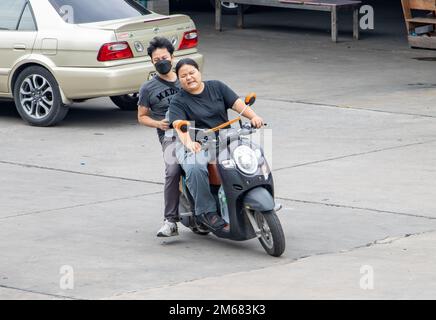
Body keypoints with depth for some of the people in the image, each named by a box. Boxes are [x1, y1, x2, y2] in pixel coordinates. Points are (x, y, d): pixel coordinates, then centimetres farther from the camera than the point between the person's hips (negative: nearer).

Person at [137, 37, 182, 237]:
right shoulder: (148, 88, 10)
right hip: (170, 134, -3)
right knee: (173, 170, -29)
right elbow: (142, 116, 14)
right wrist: (158, 123, -4)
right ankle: (170, 221, -25)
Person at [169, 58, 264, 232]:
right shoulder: (178, 102, 2)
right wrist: (188, 142, -37)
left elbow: (237, 103, 3)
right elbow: (179, 126, -15)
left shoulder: (217, 87, 13)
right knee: (195, 169, -38)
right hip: (197, 145, -3)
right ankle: (207, 212, -30)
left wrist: (253, 116, -18)